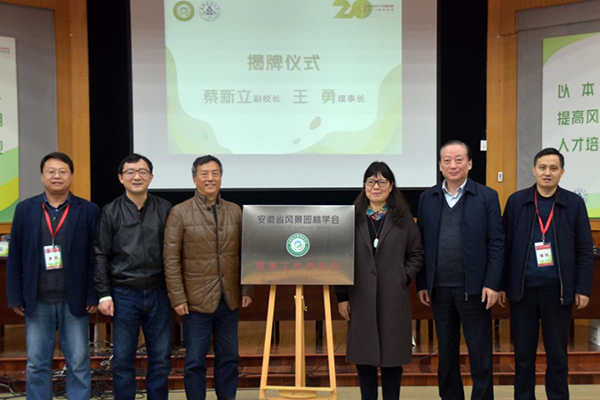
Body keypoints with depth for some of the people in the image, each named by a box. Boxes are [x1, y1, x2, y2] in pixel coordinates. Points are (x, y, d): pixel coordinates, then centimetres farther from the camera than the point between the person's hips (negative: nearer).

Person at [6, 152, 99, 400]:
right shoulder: (25, 209, 5)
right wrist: (15, 298, 1)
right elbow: (15, 257, 5)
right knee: (37, 364, 9)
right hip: (37, 301, 2)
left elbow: (95, 257, -2)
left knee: (78, 364, 6)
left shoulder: (89, 211, 0)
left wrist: (93, 297, -6)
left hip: (74, 301, -1)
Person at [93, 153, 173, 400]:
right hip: (124, 294, -1)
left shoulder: (165, 209, 3)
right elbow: (100, 255, 1)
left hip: (158, 294, 1)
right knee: (123, 360, 6)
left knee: (160, 359, 8)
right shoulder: (111, 212, 1)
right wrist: (104, 294, -5)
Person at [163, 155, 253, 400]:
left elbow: (244, 254, 9)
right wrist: (177, 297, -10)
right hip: (197, 300, -3)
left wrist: (247, 290, 5)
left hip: (229, 299, 4)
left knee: (229, 358, 12)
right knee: (195, 361, 5)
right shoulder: (180, 212, -3)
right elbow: (171, 259, -5)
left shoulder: (235, 211, 7)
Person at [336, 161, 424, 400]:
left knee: (392, 354, 7)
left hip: (393, 298, 0)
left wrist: (405, 278, -6)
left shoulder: (403, 217, 5)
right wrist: (342, 296, 0)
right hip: (361, 298, 1)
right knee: (363, 354, 7)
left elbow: (416, 253, 9)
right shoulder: (353, 217, 4)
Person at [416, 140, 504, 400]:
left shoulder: (487, 197, -1)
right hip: (439, 288, 3)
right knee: (446, 352, 14)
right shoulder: (427, 198, 7)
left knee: (480, 354, 6)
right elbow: (422, 244, 7)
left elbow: (496, 244, -3)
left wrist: (492, 284, -10)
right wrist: (422, 284, 4)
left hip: (473, 288, -3)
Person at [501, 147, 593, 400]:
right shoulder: (516, 201, 2)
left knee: (557, 353, 10)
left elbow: (585, 250, 3)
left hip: (558, 290, 0)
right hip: (523, 288, 0)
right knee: (523, 352, 10)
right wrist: (501, 284, 1)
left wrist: (583, 288, -2)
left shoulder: (574, 203, 2)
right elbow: (505, 245, 3)